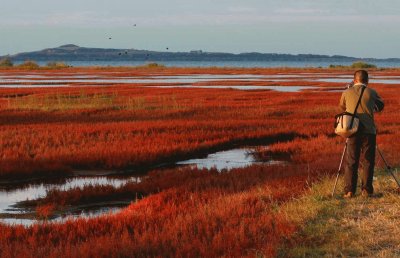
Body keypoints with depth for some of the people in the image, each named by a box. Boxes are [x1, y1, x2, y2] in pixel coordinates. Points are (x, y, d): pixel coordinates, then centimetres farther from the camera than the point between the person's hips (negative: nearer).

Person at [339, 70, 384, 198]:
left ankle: (349, 191, 0)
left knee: (351, 162, 5)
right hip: (369, 130, -1)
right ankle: (366, 190, 2)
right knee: (367, 162, 5)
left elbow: (342, 107, 24)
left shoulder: (347, 93, 5)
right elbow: (380, 107, 17)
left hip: (353, 130, 1)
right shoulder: (372, 92, 2)